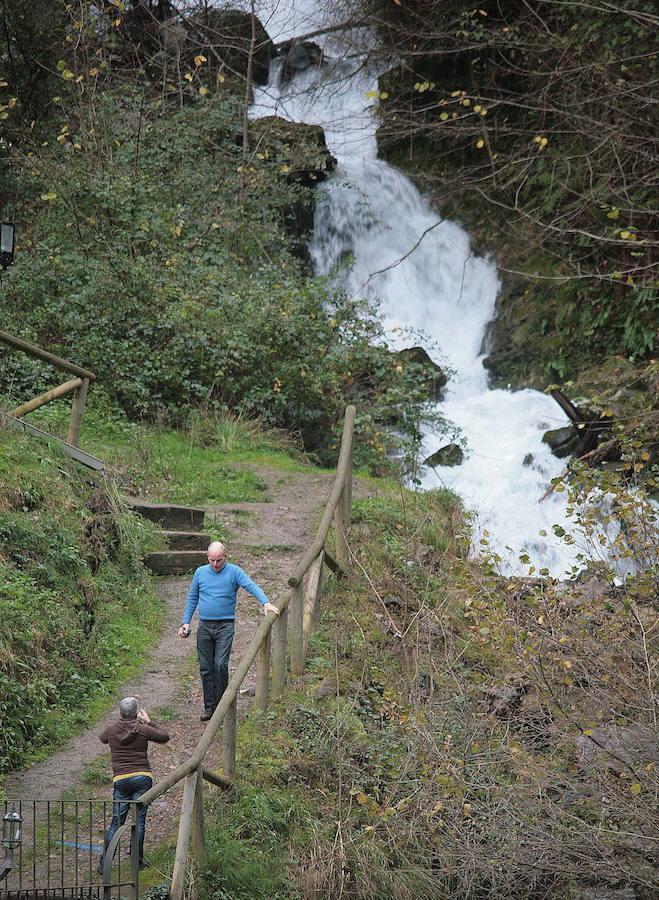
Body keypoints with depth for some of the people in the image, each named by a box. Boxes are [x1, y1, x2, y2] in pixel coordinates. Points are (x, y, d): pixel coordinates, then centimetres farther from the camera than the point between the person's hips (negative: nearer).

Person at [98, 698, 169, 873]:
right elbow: (164, 737, 10)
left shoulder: (112, 730, 2)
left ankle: (104, 863, 5)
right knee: (139, 820, 3)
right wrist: (149, 722, 14)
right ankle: (138, 861, 6)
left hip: (120, 780, 2)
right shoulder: (143, 729, -4)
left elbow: (102, 737, 27)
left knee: (116, 821, 7)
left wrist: (119, 721, 26)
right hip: (142, 778, -2)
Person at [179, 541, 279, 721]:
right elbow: (192, 598, 16)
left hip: (225, 626, -4)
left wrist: (265, 602, -35)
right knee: (206, 668, 5)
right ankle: (210, 707, 13)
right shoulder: (200, 572, 8)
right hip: (204, 627, 4)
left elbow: (251, 586, -18)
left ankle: (222, 704, -2)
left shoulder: (234, 572, -3)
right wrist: (186, 622, 8)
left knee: (221, 664, -16)